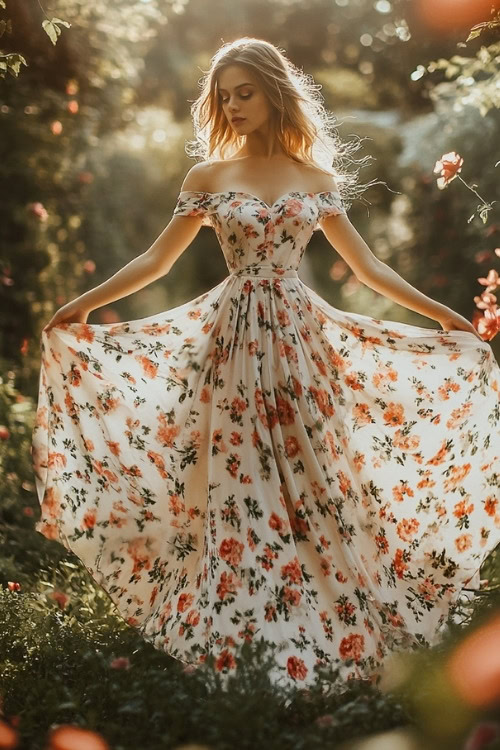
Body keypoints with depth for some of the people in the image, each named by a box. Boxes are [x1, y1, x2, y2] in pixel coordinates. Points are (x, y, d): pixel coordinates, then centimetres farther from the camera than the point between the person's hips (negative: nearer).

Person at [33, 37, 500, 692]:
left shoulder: (318, 179, 8)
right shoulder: (208, 177, 6)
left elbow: (366, 266, 12)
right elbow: (157, 260, 8)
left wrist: (440, 313, 10)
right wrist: (81, 305, 2)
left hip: (299, 338, 1)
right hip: (234, 338, 0)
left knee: (308, 478, 0)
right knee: (235, 485, 0)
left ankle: (326, 622, 12)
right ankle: (234, 627, 11)